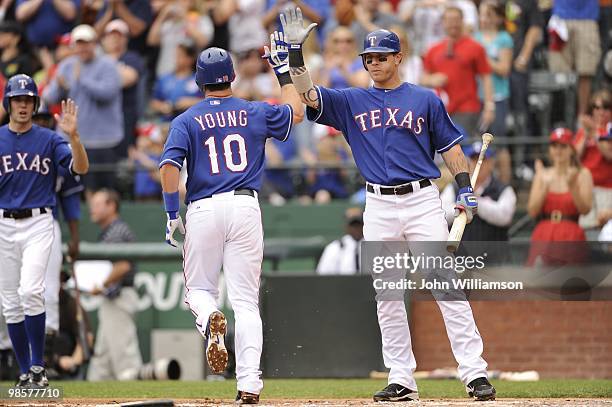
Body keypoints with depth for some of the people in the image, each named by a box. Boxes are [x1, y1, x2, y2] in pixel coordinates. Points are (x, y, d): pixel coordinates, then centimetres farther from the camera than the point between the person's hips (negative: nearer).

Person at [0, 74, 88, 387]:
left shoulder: (49, 139, 2)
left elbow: (81, 168, -11)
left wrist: (73, 136, -26)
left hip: (38, 223, -2)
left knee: (31, 291, -20)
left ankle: (37, 367, -10)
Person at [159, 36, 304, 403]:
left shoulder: (187, 121, 4)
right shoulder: (255, 112, 9)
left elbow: (170, 166, -9)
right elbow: (296, 112, 27)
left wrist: (172, 214, -5)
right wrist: (283, 71, 34)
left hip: (203, 209, -1)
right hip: (245, 207, 1)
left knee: (199, 288, 15)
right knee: (246, 299, 2)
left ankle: (210, 319, -23)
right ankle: (249, 383, -8)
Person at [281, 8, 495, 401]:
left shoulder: (425, 100, 7)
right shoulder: (351, 101, 10)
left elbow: (450, 145, 9)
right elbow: (308, 94, -1)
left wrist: (465, 188, -2)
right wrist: (296, 52, -12)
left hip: (423, 200, -3)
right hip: (379, 206, 3)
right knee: (387, 297, 3)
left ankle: (475, 372, -11)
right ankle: (401, 380, 8)